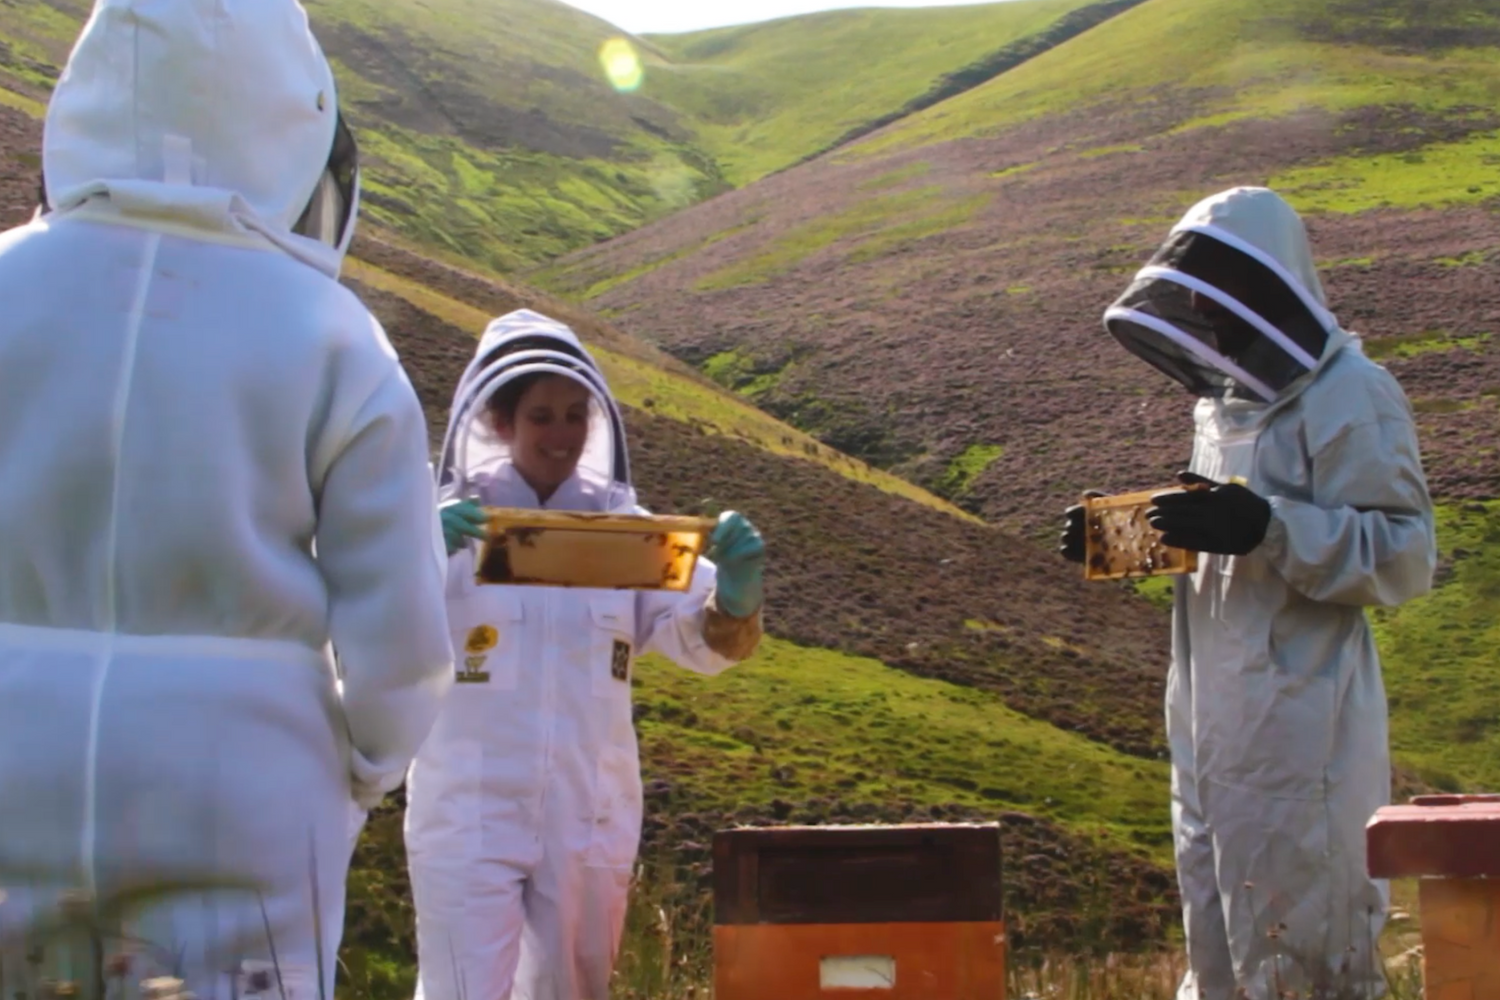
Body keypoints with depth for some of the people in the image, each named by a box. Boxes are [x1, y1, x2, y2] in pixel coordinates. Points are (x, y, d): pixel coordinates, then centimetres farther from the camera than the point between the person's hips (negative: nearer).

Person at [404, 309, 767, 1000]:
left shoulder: (621, 527, 6)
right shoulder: (448, 522, -2)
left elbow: (710, 642, -3)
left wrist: (737, 587, -26)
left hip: (589, 818, 3)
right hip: (469, 815, -3)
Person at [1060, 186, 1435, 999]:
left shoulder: (1351, 398, -10)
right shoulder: (1229, 398, 16)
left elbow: (1403, 557, -18)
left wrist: (1265, 528, -29)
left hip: (1299, 726, -9)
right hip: (1212, 719, 9)